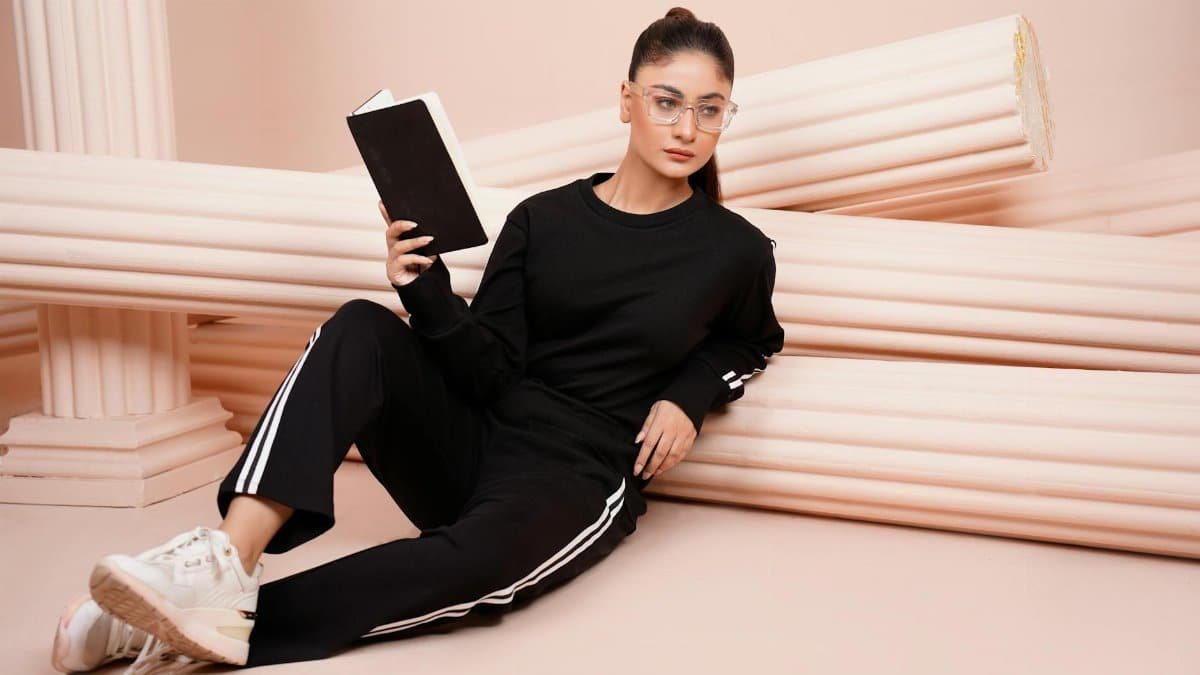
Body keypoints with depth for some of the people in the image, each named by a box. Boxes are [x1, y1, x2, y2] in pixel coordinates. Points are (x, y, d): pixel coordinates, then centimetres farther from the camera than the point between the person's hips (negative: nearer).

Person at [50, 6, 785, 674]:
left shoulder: (737, 251, 1)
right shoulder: (542, 218, 4)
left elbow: (750, 341, 22)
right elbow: (491, 371, 0)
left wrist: (686, 397, 1)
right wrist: (427, 289, -18)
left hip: (579, 479, -2)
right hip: (471, 444, 3)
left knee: (480, 559, -38)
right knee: (360, 328, -25)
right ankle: (223, 565, -35)